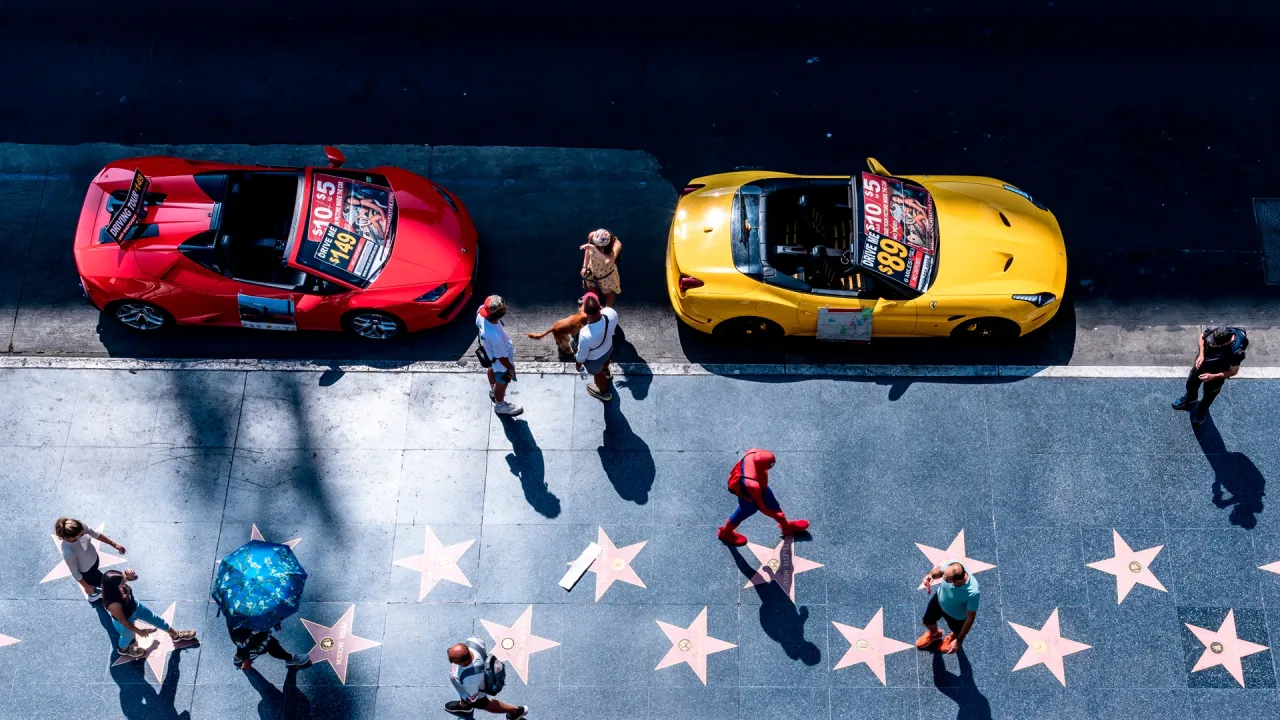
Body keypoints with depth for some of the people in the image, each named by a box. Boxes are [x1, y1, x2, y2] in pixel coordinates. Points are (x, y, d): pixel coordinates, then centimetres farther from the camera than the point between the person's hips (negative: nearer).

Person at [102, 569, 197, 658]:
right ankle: (123, 649, 65)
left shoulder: (118, 581, -31)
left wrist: (130, 574, -37)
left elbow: (135, 577, -11)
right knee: (128, 637, 28)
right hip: (126, 621, -6)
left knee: (155, 619, 24)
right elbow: (123, 621, -27)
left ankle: (175, 634, 50)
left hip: (134, 606, 6)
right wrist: (138, 631, -11)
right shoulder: (114, 605, -46)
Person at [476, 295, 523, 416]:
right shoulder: (495, 336, -49)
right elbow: (502, 357, -29)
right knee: (502, 382, 24)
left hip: (489, 351, 7)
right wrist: (510, 368, -10)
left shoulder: (481, 311, -31)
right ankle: (500, 405, 53)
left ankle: (493, 391, 67)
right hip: (500, 361, -7)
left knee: (493, 369, 37)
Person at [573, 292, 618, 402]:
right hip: (608, 347, 4)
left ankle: (604, 393, 64)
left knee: (597, 373, 32)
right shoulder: (611, 313, -37)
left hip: (594, 359, -4)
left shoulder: (586, 335, -47)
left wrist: (578, 364, -2)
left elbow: (582, 355, -25)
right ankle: (606, 371, 76)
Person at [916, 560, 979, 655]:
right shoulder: (950, 565, -37)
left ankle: (952, 638, 70)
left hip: (956, 615, -4)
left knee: (956, 632, 32)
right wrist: (931, 574, -34)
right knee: (928, 621, 31)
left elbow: (970, 617, -31)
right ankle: (934, 634, 68)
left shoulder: (972, 593, -47)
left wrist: (959, 641, -24)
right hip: (939, 600, 4)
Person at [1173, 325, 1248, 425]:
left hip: (1217, 373, -3)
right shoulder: (1213, 330, -33)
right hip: (1203, 362, 3)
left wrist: (1212, 376, -26)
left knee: (1209, 395, 23)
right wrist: (1201, 354, -19)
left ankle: (1202, 411, 56)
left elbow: (1233, 371, -21)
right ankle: (1190, 399, 63)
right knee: (1191, 384, 29)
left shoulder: (1236, 352, -41)